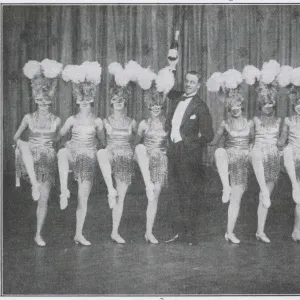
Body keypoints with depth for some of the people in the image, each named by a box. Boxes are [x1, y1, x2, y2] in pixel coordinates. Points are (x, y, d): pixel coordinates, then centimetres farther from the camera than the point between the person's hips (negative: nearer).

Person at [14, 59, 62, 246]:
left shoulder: (56, 120, 4)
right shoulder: (29, 118, 4)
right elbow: (16, 136, 9)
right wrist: (19, 142, -6)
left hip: (48, 159, 0)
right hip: (31, 159, 0)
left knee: (44, 199, -1)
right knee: (25, 146, -37)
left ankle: (39, 234, 14)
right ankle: (34, 185, -41)